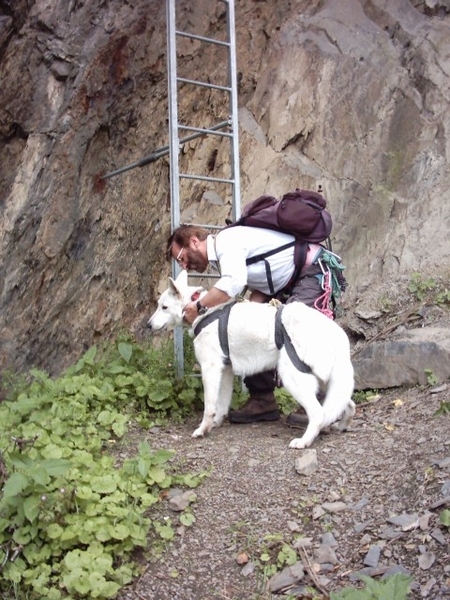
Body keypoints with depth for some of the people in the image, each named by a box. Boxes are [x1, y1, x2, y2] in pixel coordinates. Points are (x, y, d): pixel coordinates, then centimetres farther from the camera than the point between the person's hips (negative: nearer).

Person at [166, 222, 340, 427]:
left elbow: (233, 282, -38)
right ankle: (262, 400, 7)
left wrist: (199, 307, -29)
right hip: (288, 282, 10)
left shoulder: (226, 240, -19)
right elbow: (259, 287, 7)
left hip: (313, 270, -10)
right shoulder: (222, 256, 11)